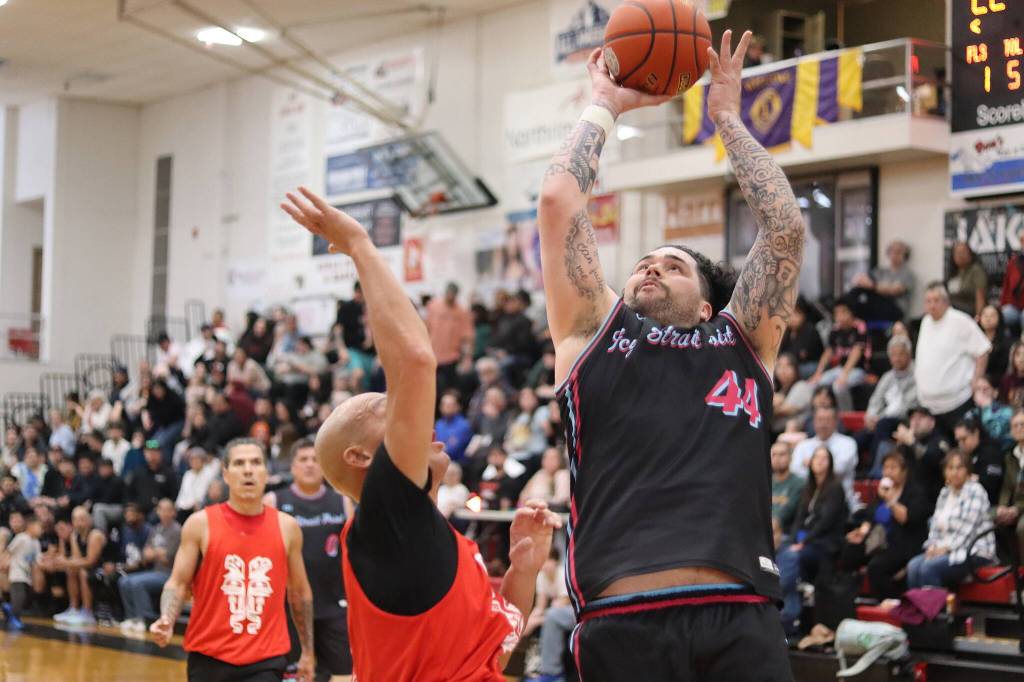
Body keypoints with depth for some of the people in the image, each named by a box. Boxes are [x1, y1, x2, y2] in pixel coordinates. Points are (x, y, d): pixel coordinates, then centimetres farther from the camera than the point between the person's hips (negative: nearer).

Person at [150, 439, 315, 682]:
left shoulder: (286, 527, 3)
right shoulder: (201, 524, -3)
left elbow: (300, 592, 14)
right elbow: (178, 584, 0)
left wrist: (308, 652, 17)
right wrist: (166, 621, -21)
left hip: (266, 661, 0)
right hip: (208, 657, 0)